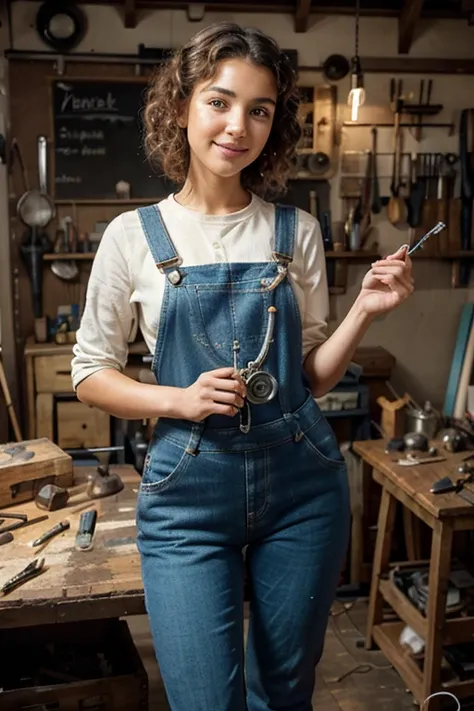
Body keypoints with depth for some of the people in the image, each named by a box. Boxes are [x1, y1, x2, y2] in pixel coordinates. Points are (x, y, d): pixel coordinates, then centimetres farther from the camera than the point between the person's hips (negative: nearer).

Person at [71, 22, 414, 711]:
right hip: (189, 489, -2)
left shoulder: (297, 231, 3)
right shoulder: (134, 235, -3)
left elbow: (311, 375, 8)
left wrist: (365, 310, -9)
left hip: (301, 479, 3)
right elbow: (91, 372, 2)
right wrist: (180, 399, -14)